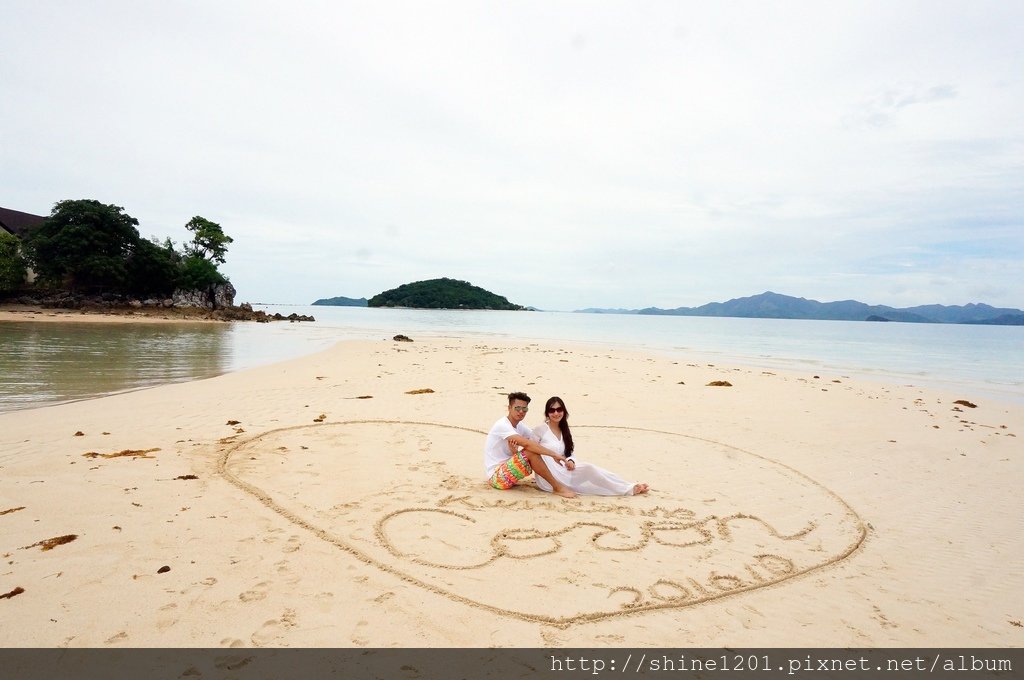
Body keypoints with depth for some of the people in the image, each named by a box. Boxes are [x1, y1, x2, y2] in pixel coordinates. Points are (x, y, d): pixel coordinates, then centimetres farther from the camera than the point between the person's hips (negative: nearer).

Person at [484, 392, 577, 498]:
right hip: (496, 476, -9)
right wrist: (554, 454, -31)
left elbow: (537, 440, 0)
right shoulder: (502, 425, -19)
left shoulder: (520, 426, 9)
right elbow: (527, 444, -32)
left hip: (507, 471, 9)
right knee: (531, 452, -25)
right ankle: (557, 487, -15)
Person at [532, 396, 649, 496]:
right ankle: (628, 489, -16)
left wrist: (570, 461, -8)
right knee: (588, 469, -22)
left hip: (560, 472, 6)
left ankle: (629, 487, -19)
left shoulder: (564, 431, 14)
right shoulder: (540, 429, -7)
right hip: (547, 477, -6)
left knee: (588, 468, -19)